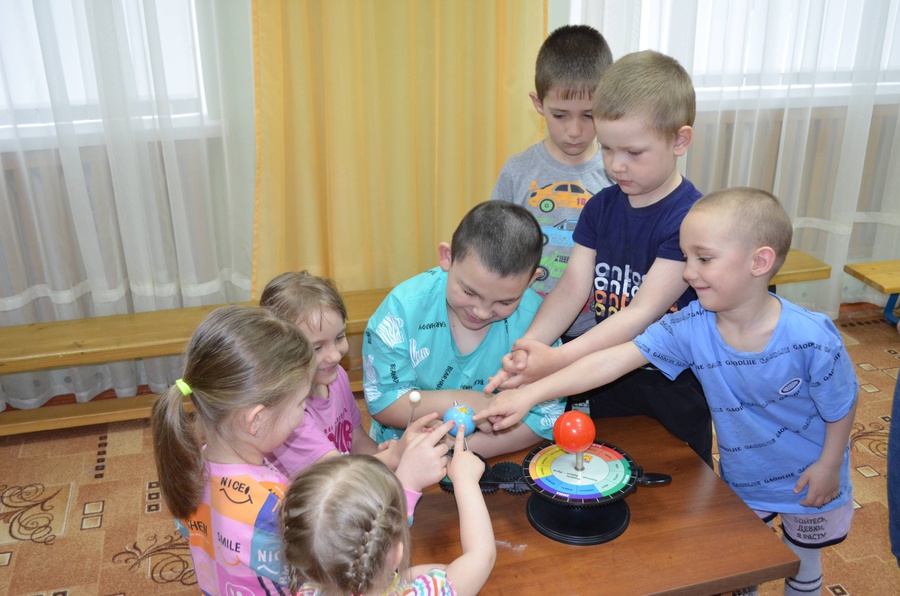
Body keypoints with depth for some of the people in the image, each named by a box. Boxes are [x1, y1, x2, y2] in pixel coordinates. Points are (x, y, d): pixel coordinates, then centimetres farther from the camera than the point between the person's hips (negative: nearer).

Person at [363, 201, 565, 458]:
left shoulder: (534, 318, -15)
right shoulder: (405, 307, -16)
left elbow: (547, 415, -10)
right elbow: (382, 402, -11)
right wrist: (459, 401, -23)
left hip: (498, 465, 1)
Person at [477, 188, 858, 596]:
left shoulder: (812, 340, -31)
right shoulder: (690, 328, -25)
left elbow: (842, 406, -15)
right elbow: (612, 360, -31)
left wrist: (829, 467, -9)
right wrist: (529, 394, -37)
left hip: (807, 482, -2)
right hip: (740, 478, 2)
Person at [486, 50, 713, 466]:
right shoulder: (601, 207, -1)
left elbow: (643, 314, -27)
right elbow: (573, 287, -9)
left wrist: (556, 360, -36)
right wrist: (529, 347, -27)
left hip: (674, 389, -5)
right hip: (609, 378, 5)